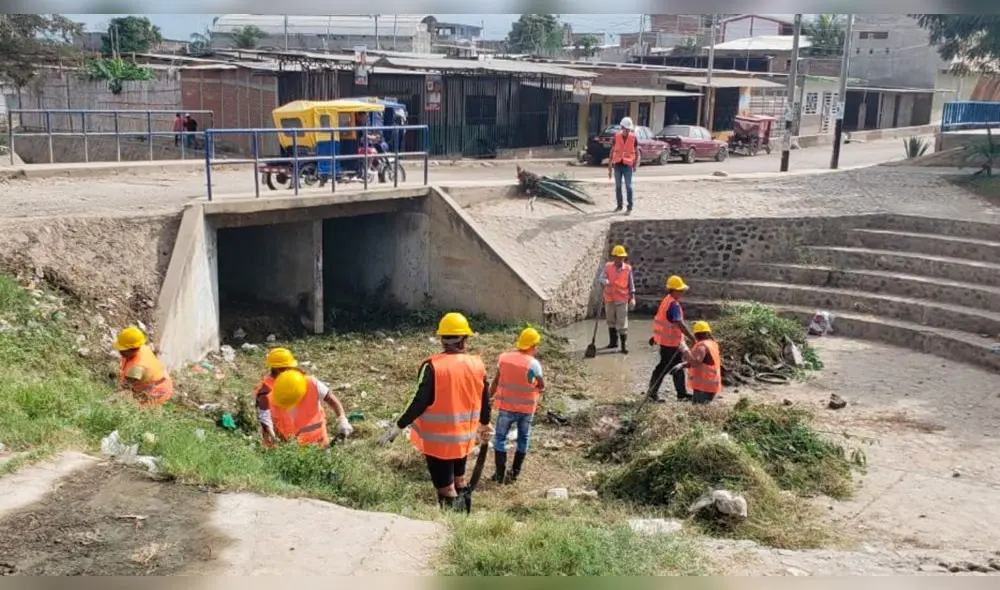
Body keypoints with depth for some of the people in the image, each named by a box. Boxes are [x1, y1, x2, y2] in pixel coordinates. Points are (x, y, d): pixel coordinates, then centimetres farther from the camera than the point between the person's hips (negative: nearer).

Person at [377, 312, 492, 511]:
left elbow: (420, 403, -20)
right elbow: (485, 400, 7)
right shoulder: (478, 365, -4)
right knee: (459, 480, 25)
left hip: (438, 439, -5)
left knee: (446, 488, 5)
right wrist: (484, 425, 24)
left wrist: (398, 427, -11)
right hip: (465, 437, 5)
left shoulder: (433, 366, -19)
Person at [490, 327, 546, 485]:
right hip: (526, 408, -1)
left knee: (500, 438, 13)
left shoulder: (504, 357, -7)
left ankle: (500, 474, 12)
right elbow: (541, 387, -8)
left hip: (506, 407, 1)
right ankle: (514, 473, 18)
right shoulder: (534, 364, -15)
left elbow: (496, 382, 0)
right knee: (523, 439, 15)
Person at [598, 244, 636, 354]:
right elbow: (601, 278, -8)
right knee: (611, 321, 14)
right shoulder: (607, 266, 1)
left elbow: (631, 284, 3)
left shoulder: (628, 268, -1)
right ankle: (613, 342, 29)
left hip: (622, 299, -3)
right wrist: (605, 281, -31)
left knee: (622, 323, -6)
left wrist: (632, 297, -3)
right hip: (609, 298, 3)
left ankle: (624, 345, -2)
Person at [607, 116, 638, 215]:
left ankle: (630, 208, 0)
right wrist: (610, 167, 4)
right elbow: (612, 151, 6)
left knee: (628, 187, -4)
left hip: (627, 165, -2)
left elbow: (637, 152, 6)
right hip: (617, 164, 2)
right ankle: (619, 205, 22)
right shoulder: (616, 137, 1)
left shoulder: (633, 138, -3)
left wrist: (635, 164, -1)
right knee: (618, 186, 10)